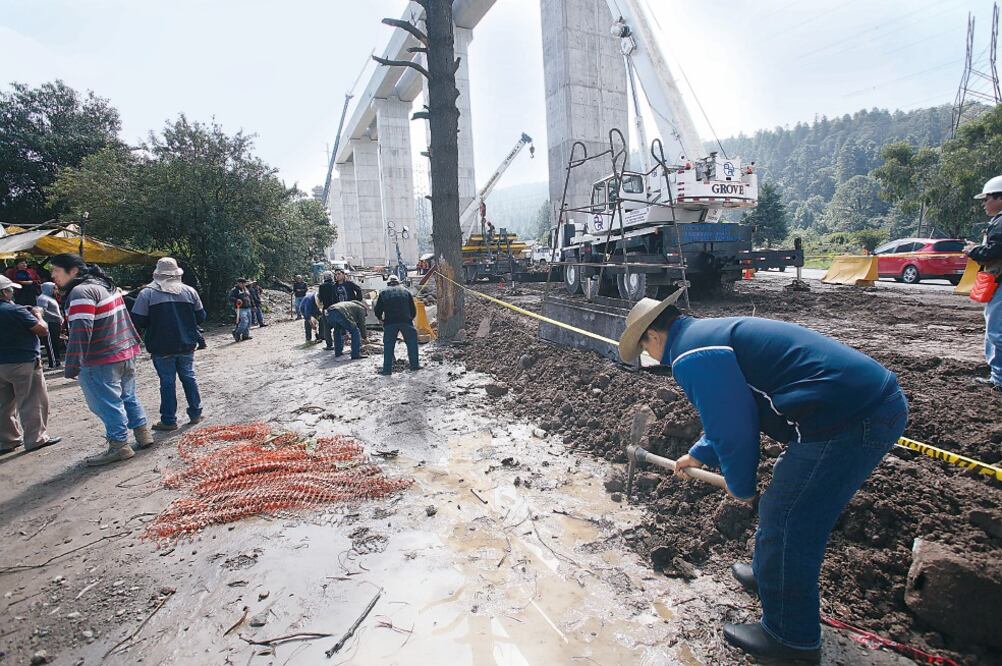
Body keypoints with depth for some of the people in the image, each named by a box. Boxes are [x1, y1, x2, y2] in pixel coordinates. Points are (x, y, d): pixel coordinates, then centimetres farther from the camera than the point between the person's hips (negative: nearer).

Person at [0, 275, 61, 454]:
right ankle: (35, 439, 7)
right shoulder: (16, 310, -17)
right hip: (23, 363, -8)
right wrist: (37, 314, 3)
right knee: (31, 403, 1)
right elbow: (43, 329, -14)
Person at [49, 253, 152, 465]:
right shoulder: (106, 285, 13)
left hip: (101, 361, -9)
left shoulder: (81, 292, -17)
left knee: (108, 403, 0)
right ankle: (143, 434, 25)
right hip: (126, 353, 10)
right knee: (128, 397, 19)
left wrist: (72, 366, -19)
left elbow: (80, 333, -23)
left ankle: (119, 446, 6)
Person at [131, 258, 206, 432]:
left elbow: (138, 321, -8)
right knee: (189, 377, 14)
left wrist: (154, 323, 11)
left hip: (161, 347, -3)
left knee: (167, 382, 4)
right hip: (187, 345, 3)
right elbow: (201, 317, 6)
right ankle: (195, 414, 20)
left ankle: (169, 421, 11)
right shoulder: (189, 291, 1)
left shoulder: (147, 293, -7)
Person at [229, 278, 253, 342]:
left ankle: (245, 335, 17)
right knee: (244, 321, -18)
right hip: (240, 309, -8)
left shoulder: (246, 289, 19)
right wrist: (236, 300, -33)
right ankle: (237, 334, -5)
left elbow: (250, 298, 28)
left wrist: (253, 305, 27)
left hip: (248, 308, 8)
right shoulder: (234, 290, -6)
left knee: (248, 322, 8)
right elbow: (231, 298, -16)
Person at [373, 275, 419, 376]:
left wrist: (381, 319, 31)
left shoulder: (383, 293, 16)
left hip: (390, 322, 0)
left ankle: (387, 369, 6)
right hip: (406, 321, 0)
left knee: (388, 346, 8)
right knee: (412, 343, 14)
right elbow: (413, 310, 17)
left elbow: (377, 310, 12)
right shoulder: (405, 291, 18)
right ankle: (414, 365, 15)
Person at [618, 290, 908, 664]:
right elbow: (735, 409, 30)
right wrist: (699, 455, 38)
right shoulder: (712, 332, 19)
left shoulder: (690, 355, -14)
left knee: (785, 523, 3)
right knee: (784, 505, 25)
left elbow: (732, 427, -14)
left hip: (847, 421, -11)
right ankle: (767, 576, 47)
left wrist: (740, 486, 5)